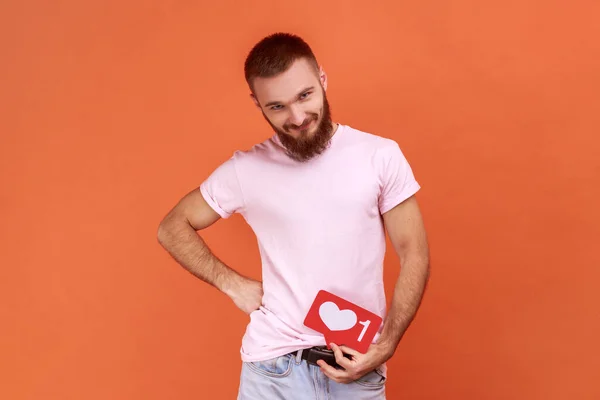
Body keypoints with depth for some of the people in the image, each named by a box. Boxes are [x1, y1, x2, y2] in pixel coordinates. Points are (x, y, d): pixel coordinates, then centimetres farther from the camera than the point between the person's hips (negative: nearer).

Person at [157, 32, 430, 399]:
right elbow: (173, 228, 9)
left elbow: (415, 255, -1)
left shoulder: (381, 155, -4)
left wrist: (384, 348, -10)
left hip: (357, 368, 0)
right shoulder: (245, 170, -2)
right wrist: (233, 284, -2)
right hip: (274, 367, 1)